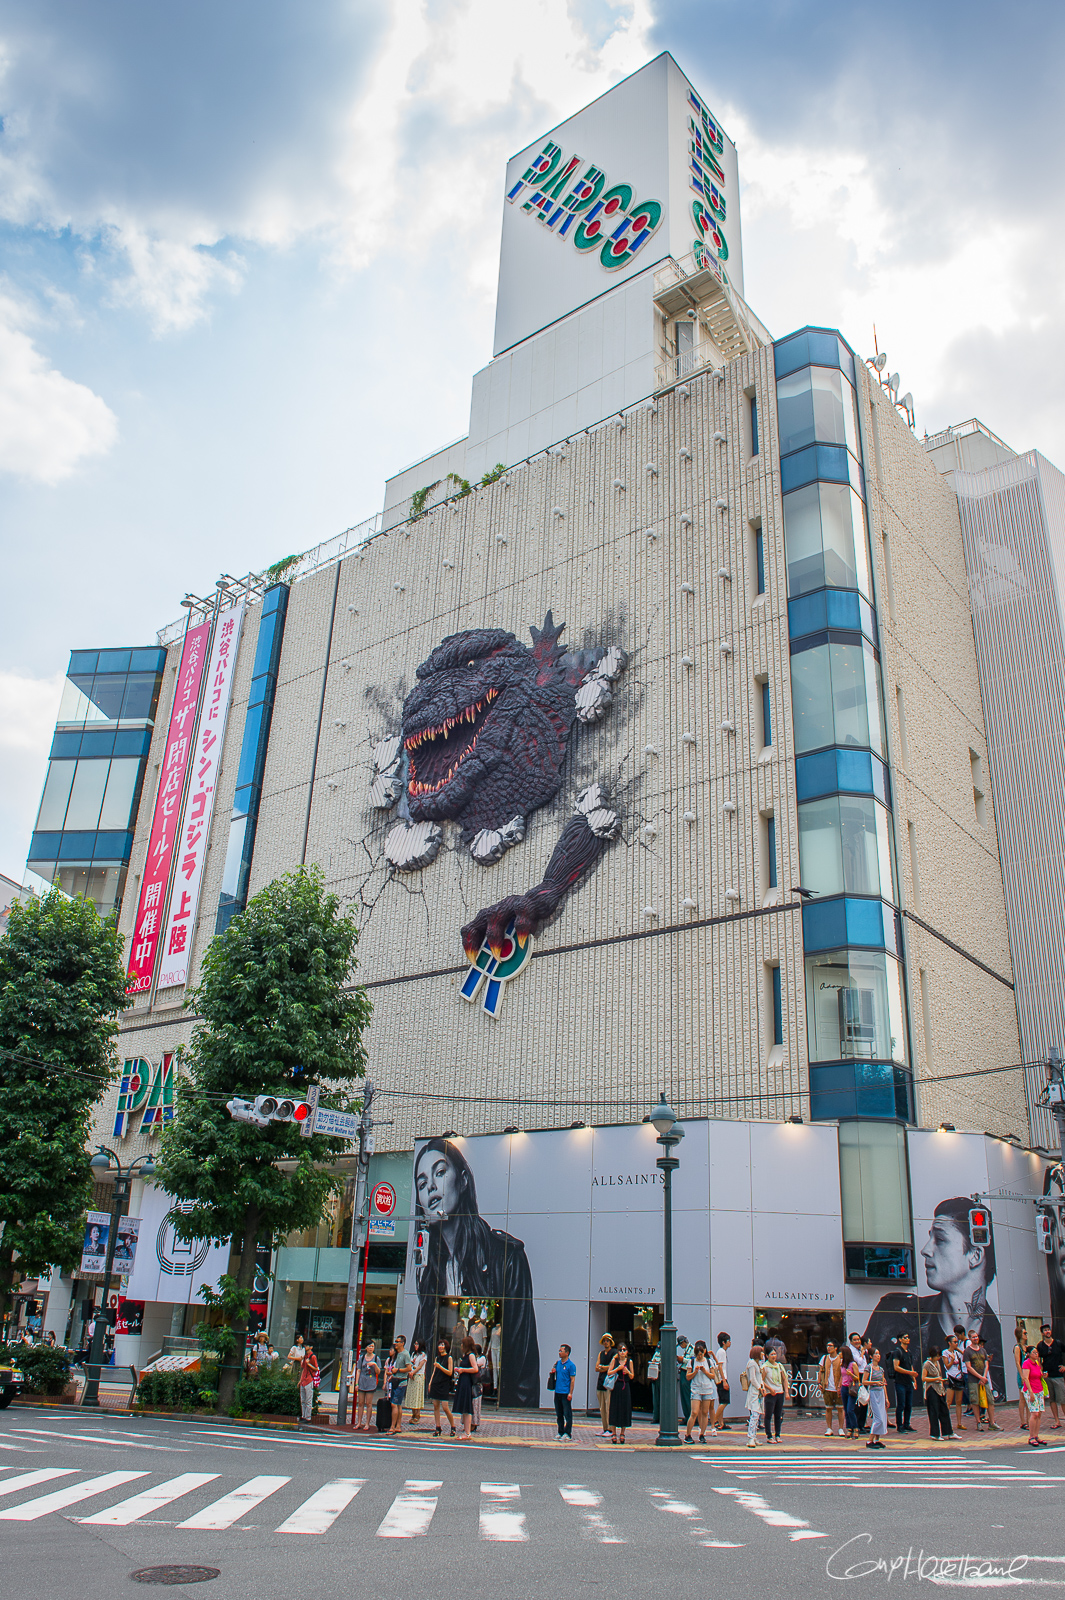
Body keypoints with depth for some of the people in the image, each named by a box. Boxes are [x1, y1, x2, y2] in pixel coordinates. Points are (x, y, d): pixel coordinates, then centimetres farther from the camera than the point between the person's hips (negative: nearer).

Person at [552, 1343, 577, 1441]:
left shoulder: (571, 1365, -9)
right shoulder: (557, 1363, 11)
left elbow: (572, 1380, -10)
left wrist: (570, 1393, -15)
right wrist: (553, 1372, 0)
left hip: (566, 1393, -7)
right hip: (557, 1392, 7)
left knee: (567, 1414, -1)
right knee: (559, 1414, 13)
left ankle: (567, 1433, 5)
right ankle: (560, 1432, 22)